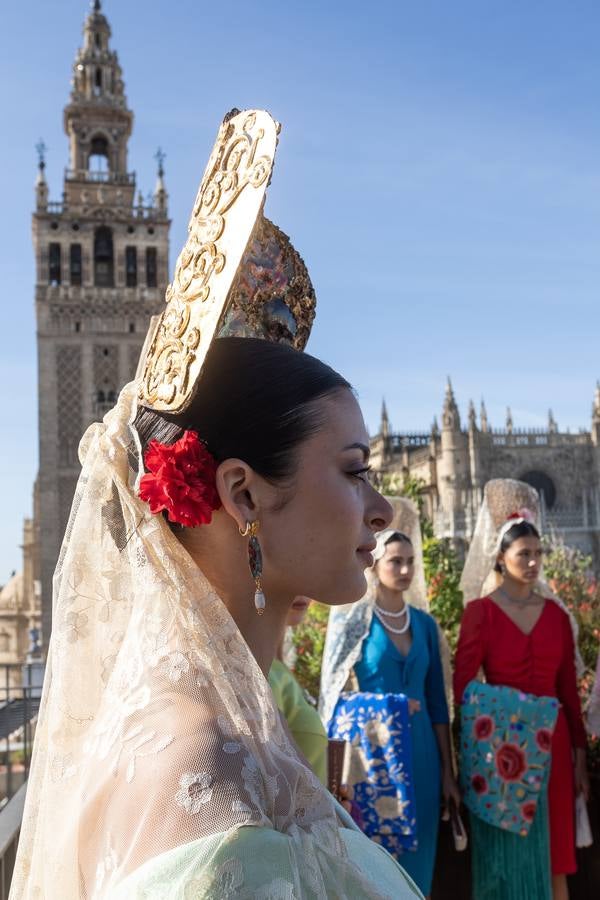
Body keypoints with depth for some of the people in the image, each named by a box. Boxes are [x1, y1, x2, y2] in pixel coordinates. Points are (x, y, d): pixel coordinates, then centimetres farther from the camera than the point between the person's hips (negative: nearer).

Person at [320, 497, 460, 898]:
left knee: (417, 857, 9)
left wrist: (447, 769, 9)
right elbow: (333, 693, -4)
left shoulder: (424, 622, 8)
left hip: (421, 750, 4)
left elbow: (437, 700, 10)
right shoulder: (352, 619, -5)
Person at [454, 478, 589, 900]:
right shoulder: (481, 611, -6)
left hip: (552, 739, 4)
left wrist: (580, 752, 8)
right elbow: (463, 686, -7)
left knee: (554, 853, 10)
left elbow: (569, 687, 8)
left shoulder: (556, 613, 6)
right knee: (508, 855, 6)